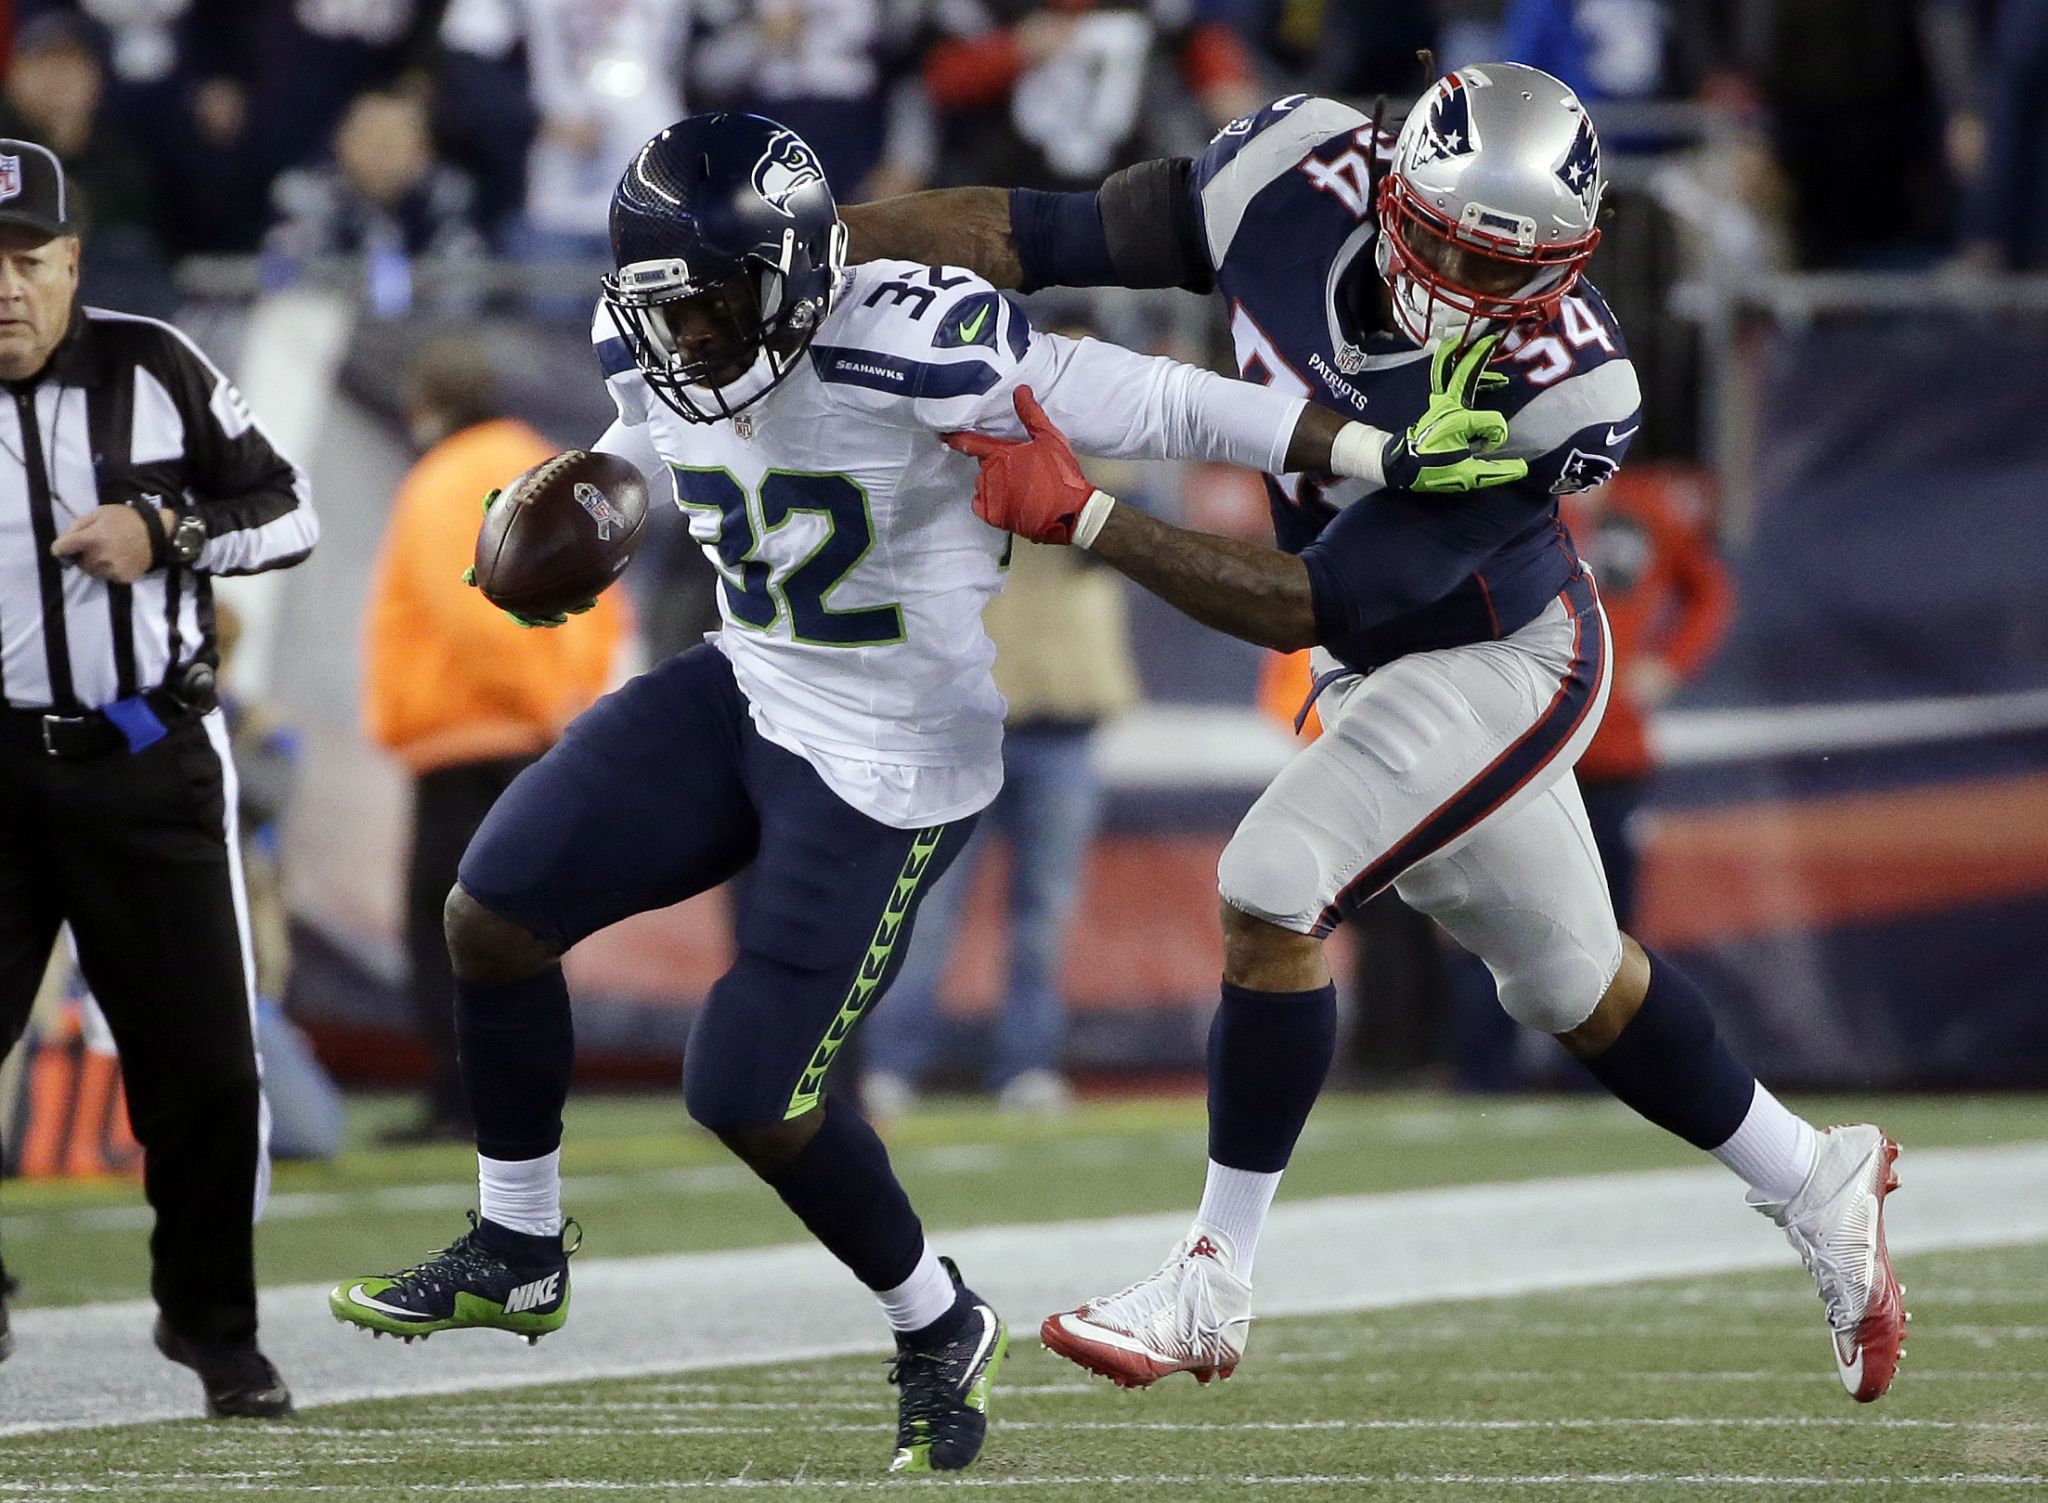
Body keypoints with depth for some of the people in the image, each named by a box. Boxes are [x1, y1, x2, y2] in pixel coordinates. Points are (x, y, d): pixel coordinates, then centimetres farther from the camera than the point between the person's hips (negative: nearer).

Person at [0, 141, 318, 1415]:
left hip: (152, 769, 1)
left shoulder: (152, 370, -2)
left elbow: (291, 513, 3)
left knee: (207, 1069, 3)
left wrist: (166, 531, -13)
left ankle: (213, 1327, 24)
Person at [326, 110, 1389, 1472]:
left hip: (889, 768, -7)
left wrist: (1382, 455, -21)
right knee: (493, 916, 0)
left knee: (753, 1096, -7)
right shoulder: (655, 359, -6)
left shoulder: (912, 354, -29)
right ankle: (518, 1259, 20)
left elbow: (1150, 406, -24)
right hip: (745, 694, 7)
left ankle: (940, 1330, 19)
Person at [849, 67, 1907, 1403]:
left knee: (1274, 891, -17)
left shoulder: (1549, 388, -35)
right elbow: (1038, 237, -17)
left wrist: (1078, 516, -40)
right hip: (1385, 665, 7)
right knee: (1567, 977, 19)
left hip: (1503, 667, -7)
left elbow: (1312, 608, -34)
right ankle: (1820, 1189, 39)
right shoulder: (1302, 179, -23)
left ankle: (1214, 1289, -5)